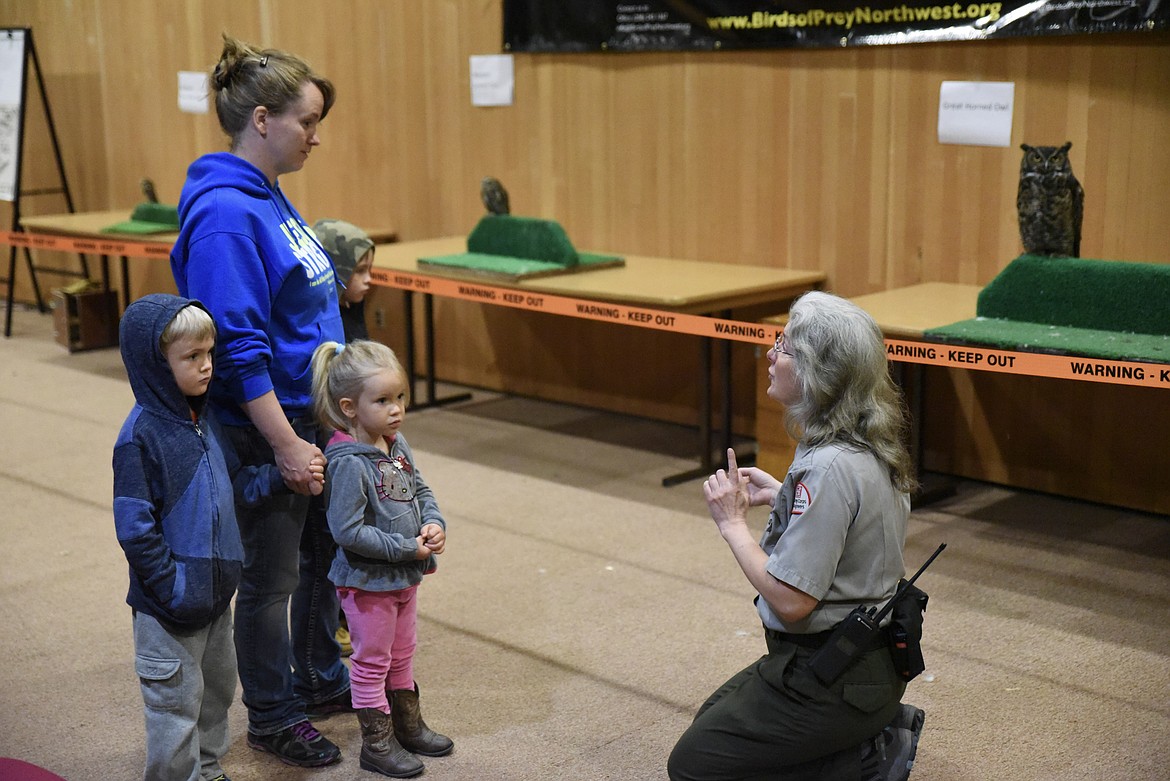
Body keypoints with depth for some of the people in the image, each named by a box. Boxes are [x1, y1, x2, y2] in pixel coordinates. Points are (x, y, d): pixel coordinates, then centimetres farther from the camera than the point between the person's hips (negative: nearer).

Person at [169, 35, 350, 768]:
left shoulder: (270, 197, 8)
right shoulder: (226, 213, -21)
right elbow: (240, 347, -24)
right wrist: (287, 446, -22)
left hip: (311, 412, 9)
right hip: (265, 429, -9)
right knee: (272, 576, 7)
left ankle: (320, 677, 41)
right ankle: (274, 716, 25)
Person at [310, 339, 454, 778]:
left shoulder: (397, 444, -1)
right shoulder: (348, 462, -26)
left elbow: (421, 490, 12)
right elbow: (349, 531, -27)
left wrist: (434, 525, -8)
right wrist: (408, 548, -23)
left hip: (405, 576, 8)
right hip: (367, 582, -8)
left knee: (402, 655, 23)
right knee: (372, 663, 9)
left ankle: (408, 725, 40)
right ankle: (377, 743, 24)